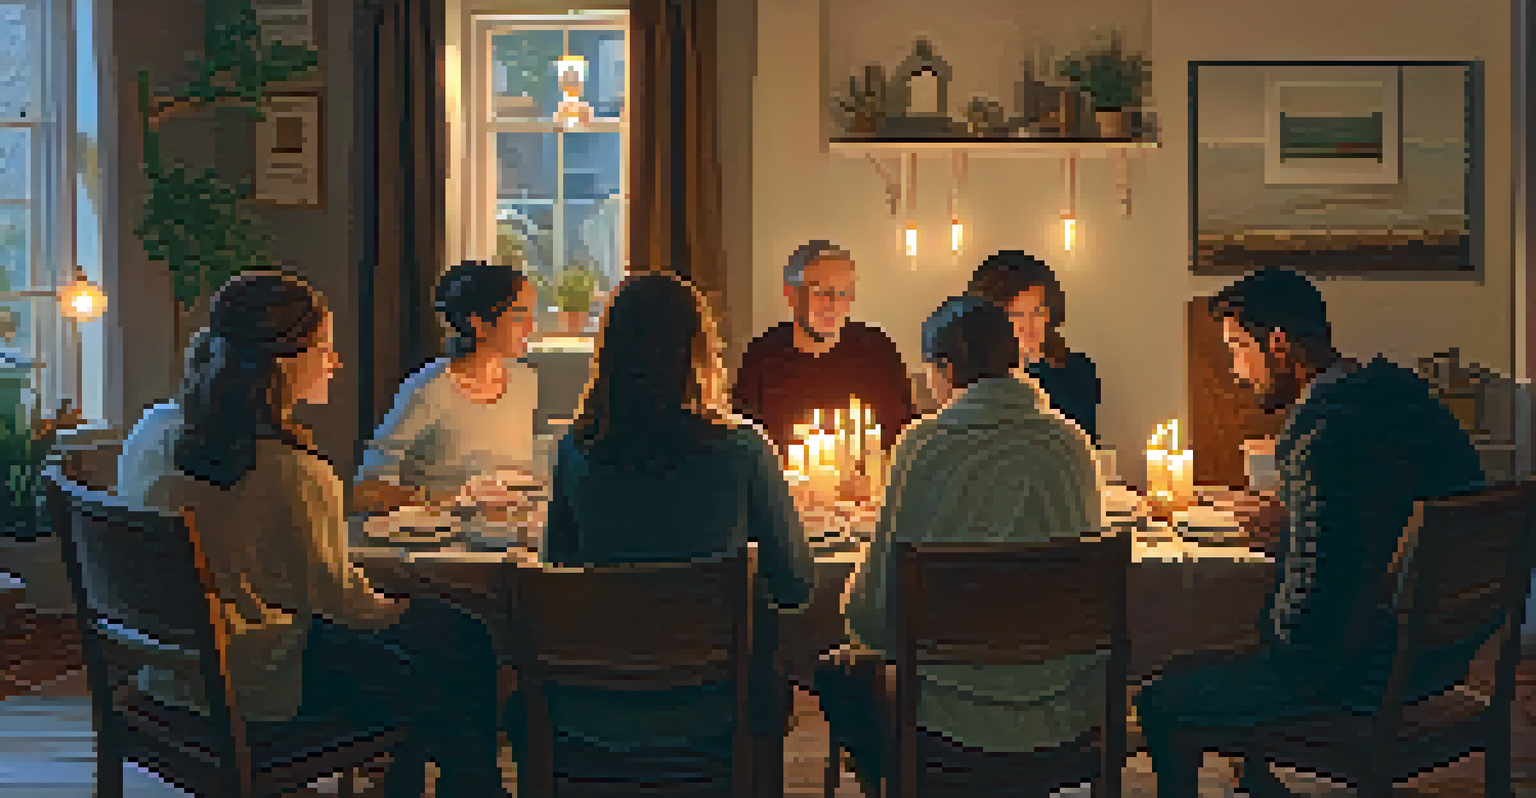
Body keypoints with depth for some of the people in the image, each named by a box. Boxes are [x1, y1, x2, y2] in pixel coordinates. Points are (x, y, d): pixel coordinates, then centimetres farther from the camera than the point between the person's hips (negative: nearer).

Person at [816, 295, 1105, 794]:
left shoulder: (924, 444, -13)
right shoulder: (1070, 444, 0)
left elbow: (876, 601, -10)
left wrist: (864, 635, 14)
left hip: (967, 720, -5)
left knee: (840, 677, 24)